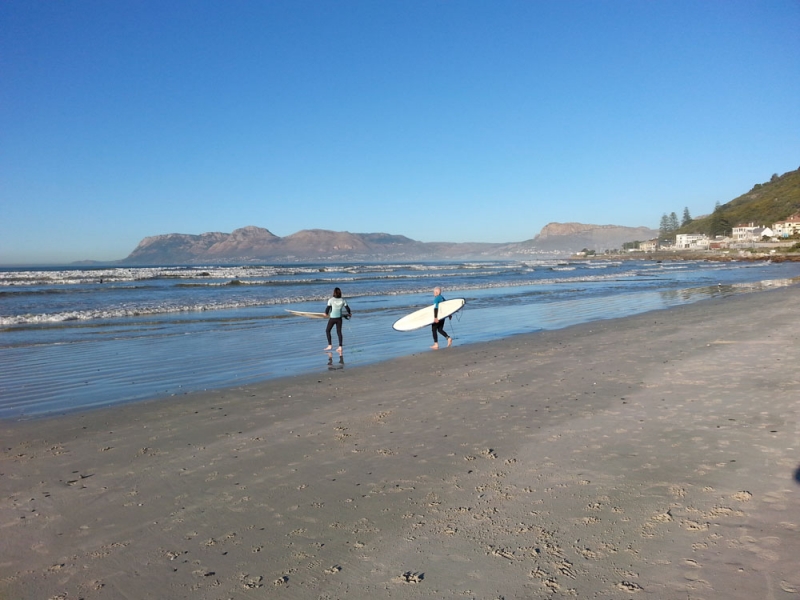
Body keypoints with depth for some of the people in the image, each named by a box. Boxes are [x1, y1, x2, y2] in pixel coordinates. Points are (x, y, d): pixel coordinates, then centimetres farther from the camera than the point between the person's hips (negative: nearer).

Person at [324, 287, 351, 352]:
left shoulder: (331, 300, -13)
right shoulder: (343, 300, -3)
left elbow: (327, 308, -11)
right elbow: (347, 308, 4)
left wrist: (326, 313, 10)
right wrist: (349, 313, 24)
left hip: (332, 318, -3)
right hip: (339, 318, 3)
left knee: (327, 330, 14)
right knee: (339, 332, 11)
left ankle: (330, 345, 10)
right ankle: (340, 347, 8)